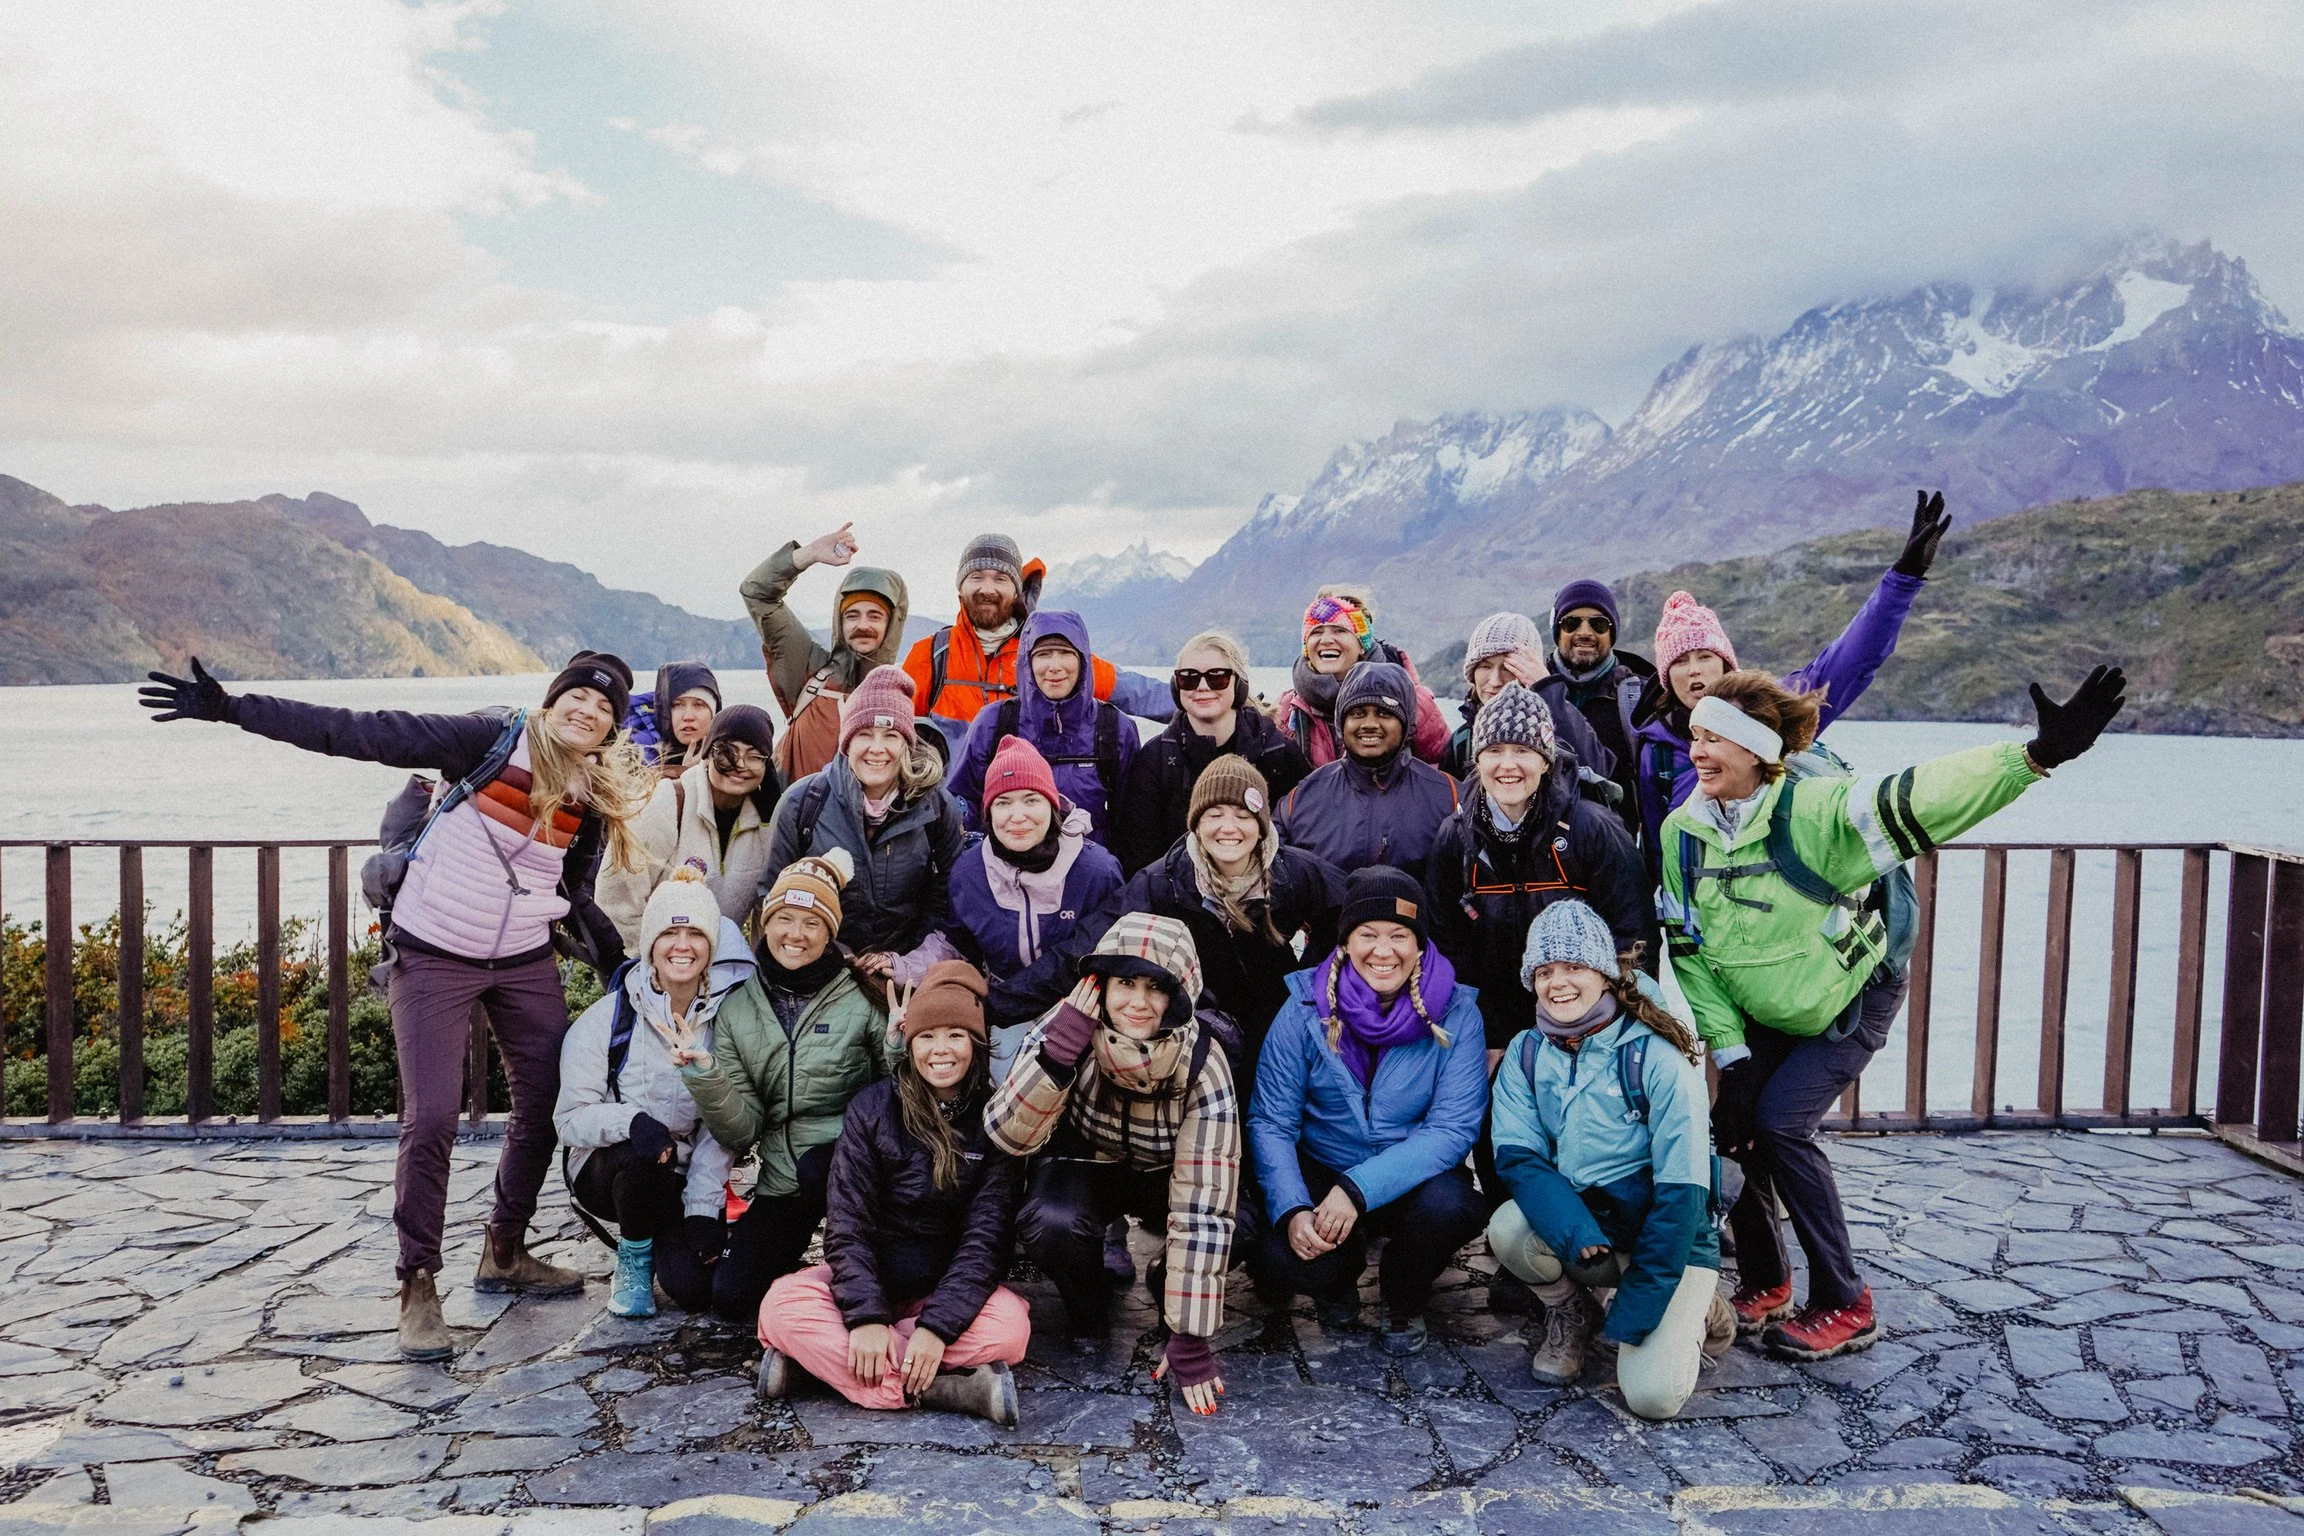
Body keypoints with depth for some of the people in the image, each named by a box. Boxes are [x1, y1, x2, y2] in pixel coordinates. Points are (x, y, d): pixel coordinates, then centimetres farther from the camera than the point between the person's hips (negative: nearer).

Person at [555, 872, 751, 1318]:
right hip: (608, 1170, -1)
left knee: (696, 1289, -19)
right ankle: (634, 1256, -5)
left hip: (686, 1178, 2)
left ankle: (665, 1235, 17)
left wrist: (704, 1209, -17)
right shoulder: (609, 1017, -10)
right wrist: (630, 1122, -33)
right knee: (642, 1153, -36)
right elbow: (570, 1117, -13)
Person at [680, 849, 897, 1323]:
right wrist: (704, 1075, -18)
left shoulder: (863, 997, -5)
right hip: (782, 1182, 3)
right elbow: (742, 1132, -2)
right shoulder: (737, 1009, 4)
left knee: (819, 1165, -34)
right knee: (731, 1296, -5)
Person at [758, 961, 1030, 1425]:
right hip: (867, 1278, 1)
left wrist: (936, 1327, -26)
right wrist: (866, 1317, -26)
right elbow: (846, 1222, -11)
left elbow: (987, 1236, -13)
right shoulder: (871, 1109, -5)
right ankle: (942, 1389, -34)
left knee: (1009, 1326, -32)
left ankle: (821, 1355, -25)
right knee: (782, 1306, -27)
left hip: (951, 1286, 0)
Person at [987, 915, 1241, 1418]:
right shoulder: (1068, 1026, -26)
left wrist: (1190, 1339, -32)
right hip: (1084, 1165, 0)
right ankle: (1088, 1308, 2)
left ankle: (1169, 1284, 6)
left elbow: (1204, 1204, -31)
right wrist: (1058, 1050, -45)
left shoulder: (1203, 1062, -29)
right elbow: (1009, 1136, -30)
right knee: (1050, 1225, -33)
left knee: (1231, 1229, -29)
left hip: (1162, 1174, 0)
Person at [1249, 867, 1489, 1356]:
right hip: (1321, 1172, 0)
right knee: (1277, 1264, -27)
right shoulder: (1307, 1008, -11)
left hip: (1415, 1180, 0)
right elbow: (1270, 1123, -10)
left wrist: (1358, 1189, -30)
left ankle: (1404, 1301, 3)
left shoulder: (1455, 1013, -12)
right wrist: (1292, 1211, -27)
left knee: (1449, 1206, -33)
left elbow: (1454, 1128, -18)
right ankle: (1343, 1271, 13)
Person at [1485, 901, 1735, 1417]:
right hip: (1574, 1222, 4)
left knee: (1653, 1394, -22)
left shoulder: (1657, 1057, -19)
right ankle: (1570, 1314, 4)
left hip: (1671, 1239, -3)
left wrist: (1631, 1318, -21)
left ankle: (1698, 1315, 12)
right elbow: (1517, 1156, -12)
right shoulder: (1526, 1052, -5)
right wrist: (1577, 1238, -32)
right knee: (1509, 1227, -28)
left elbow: (1681, 1192, -19)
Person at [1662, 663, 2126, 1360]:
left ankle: (1845, 1308, 0)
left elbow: (1919, 799, -41)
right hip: (1763, 1015, 5)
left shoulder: (1813, 809, -27)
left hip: (1851, 999, -5)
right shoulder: (1682, 832, -12)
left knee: (1781, 1125, -17)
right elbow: (1688, 952, -7)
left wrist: (2038, 753, -55)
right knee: (1734, 1125, -4)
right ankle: (1764, 1285, 20)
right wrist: (1731, 1053, -10)